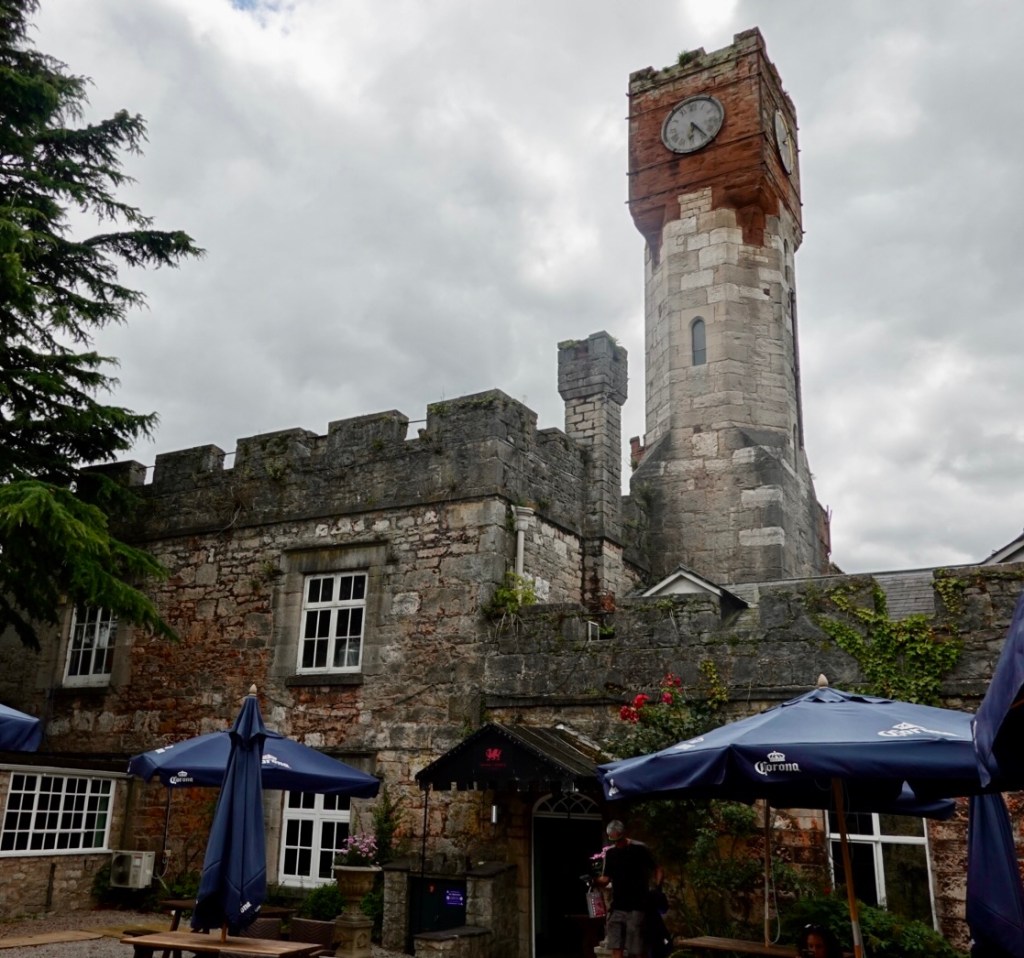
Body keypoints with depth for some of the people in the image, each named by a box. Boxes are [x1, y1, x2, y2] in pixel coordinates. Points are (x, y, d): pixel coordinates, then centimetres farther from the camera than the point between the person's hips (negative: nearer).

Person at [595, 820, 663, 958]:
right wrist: (595, 880, -12)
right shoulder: (610, 853, 8)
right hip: (617, 907, 4)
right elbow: (606, 879, 9)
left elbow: (657, 870, 1)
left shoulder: (640, 849, -6)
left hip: (637, 907, -4)